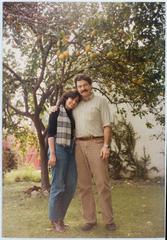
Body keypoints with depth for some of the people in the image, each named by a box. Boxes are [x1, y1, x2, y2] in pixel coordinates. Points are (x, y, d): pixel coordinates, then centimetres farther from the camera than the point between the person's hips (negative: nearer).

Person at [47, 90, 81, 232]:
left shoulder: (73, 116, 18)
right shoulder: (56, 113, 0)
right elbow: (50, 134, -7)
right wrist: (52, 154, -16)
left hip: (71, 151, 7)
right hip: (59, 150, -7)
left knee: (71, 185, 5)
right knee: (58, 185, -3)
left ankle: (61, 216, 20)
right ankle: (55, 219, 10)